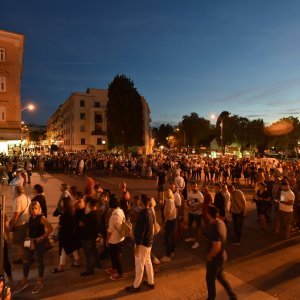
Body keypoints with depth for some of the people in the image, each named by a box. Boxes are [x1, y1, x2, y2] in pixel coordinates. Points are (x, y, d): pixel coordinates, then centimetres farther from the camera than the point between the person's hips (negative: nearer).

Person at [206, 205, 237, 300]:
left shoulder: (215, 228, -34)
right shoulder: (221, 222, -6)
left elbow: (216, 247, -32)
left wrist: (209, 256, -16)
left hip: (215, 258, -8)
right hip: (222, 256, 8)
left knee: (210, 279, 16)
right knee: (220, 276, 29)